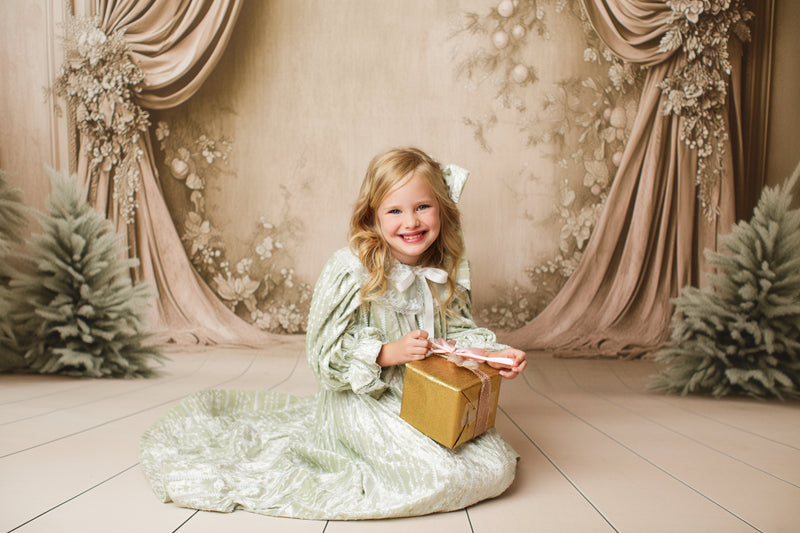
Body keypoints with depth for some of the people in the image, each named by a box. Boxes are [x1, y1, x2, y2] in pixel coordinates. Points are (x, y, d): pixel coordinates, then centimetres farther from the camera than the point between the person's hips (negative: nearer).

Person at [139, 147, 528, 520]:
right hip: (365, 401, -6)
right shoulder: (350, 271, -18)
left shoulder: (447, 274, 0)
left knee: (497, 466, 2)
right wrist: (389, 352, -28)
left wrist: (495, 353, -9)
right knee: (443, 475, -20)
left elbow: (459, 330, 11)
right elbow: (325, 351, -15)